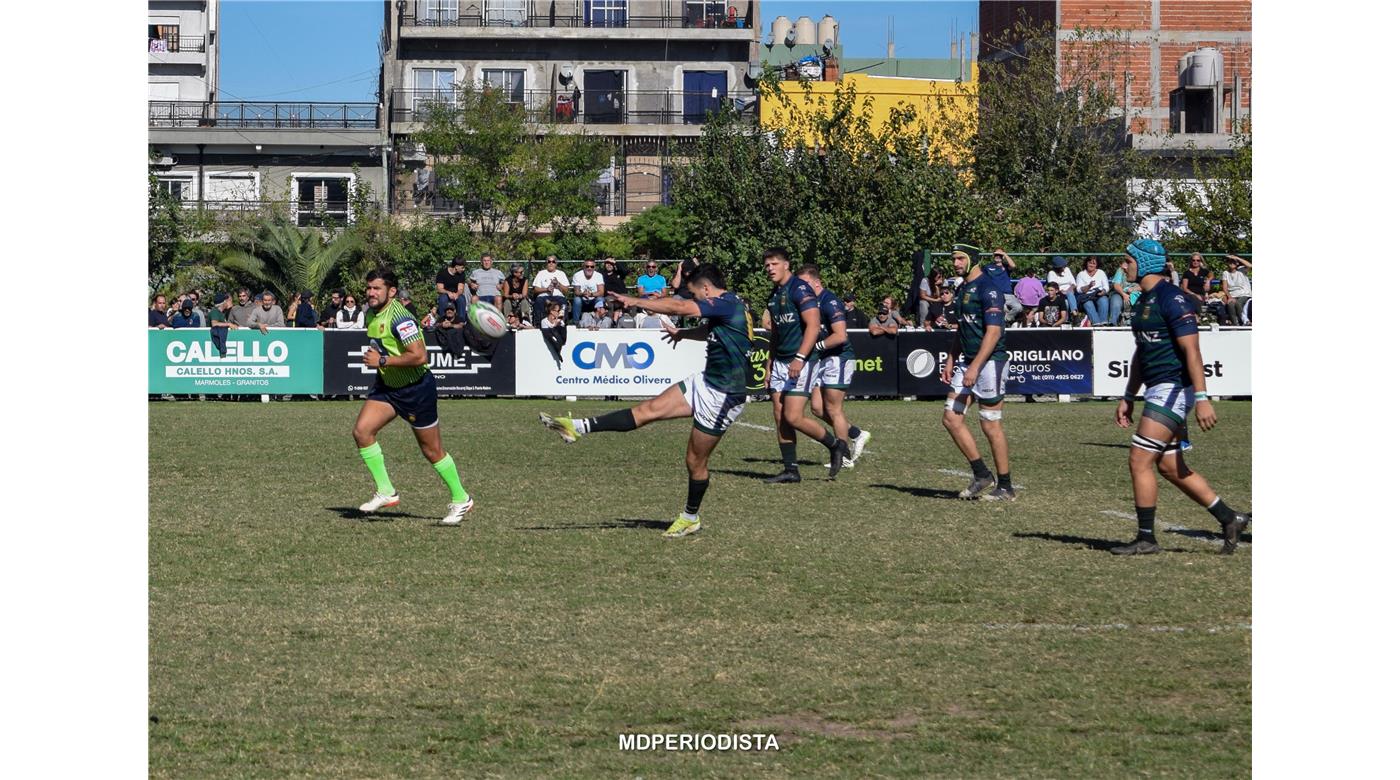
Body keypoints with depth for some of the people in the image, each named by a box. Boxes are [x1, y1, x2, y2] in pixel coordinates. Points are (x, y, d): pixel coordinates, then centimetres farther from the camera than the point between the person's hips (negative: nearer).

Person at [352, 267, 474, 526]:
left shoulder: (399, 317, -24)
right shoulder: (372, 314, 4)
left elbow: (419, 356, -31)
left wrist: (383, 361, -25)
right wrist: (377, 361, 13)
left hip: (417, 388, -8)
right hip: (387, 386, 8)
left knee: (432, 450, 2)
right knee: (362, 431, -10)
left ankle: (461, 499, 20)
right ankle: (386, 492, -1)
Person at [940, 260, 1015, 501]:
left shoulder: (988, 289, -14)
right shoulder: (963, 289, 15)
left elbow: (993, 332, -20)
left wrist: (975, 367, -24)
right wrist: (951, 360, 19)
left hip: (990, 362, -9)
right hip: (967, 362, 9)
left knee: (990, 425, -4)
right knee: (950, 418, 3)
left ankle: (1006, 488, 5)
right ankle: (981, 475, 11)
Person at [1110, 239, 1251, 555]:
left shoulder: (1171, 298, -14)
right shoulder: (1143, 301, 16)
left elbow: (1191, 350, -20)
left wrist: (1201, 398, -25)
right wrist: (1128, 397, 25)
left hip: (1173, 387, -10)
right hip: (1158, 390, 10)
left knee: (1139, 460, -10)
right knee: (1170, 467, 11)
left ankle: (1146, 539, -2)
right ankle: (1230, 519, 18)